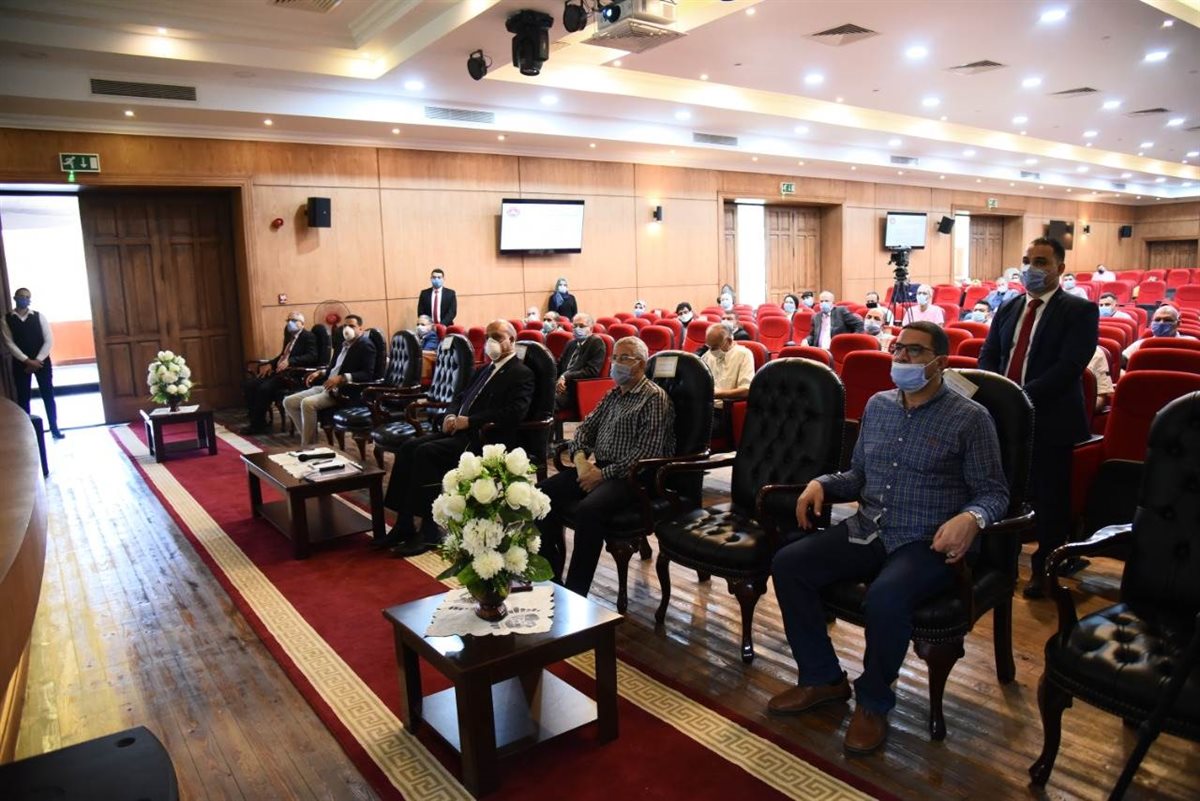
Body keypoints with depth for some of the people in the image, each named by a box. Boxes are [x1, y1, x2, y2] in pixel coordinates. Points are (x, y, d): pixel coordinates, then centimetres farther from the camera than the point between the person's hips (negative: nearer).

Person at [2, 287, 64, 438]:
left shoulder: (39, 316, 1)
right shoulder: (7, 319, 0)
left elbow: (49, 341, -3)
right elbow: (9, 343, -5)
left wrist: (38, 360, -11)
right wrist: (27, 360, -14)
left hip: (42, 362, 0)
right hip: (20, 363, 0)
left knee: (48, 396, 4)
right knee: (23, 398, 5)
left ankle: (54, 429, 13)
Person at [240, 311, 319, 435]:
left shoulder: (308, 336, -4)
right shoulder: (289, 336, 22)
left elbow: (312, 356, -19)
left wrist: (289, 361, -30)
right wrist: (270, 364, 7)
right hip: (279, 372, 9)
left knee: (265, 388, -28)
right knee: (248, 384, -6)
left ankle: (258, 424, -14)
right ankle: (255, 419, -2)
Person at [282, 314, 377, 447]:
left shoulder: (365, 345, -6)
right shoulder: (343, 344, 20)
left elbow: (368, 374, -18)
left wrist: (342, 378, -27)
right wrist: (320, 373, 6)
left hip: (346, 391, -9)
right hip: (327, 386, 9)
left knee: (307, 403, -29)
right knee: (289, 402, 0)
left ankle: (308, 447, -20)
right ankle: (309, 438, 1)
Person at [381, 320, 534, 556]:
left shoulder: (521, 374, -4)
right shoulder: (486, 369, 24)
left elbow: (514, 413, -19)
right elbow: (462, 397, 26)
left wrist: (469, 421, -18)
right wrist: (450, 416, 2)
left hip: (484, 439, -9)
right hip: (459, 429, 9)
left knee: (427, 453, -26)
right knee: (409, 447, -11)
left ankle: (429, 529, -19)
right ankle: (404, 525, -9)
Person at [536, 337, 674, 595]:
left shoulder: (655, 398, -7)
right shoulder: (613, 394, 19)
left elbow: (647, 453, -16)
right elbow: (586, 427, 20)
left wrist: (604, 474, -17)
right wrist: (580, 456, -2)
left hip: (630, 476, -8)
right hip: (597, 467, 8)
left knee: (588, 510, -35)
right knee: (543, 493, -11)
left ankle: (575, 593, -22)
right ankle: (551, 577, -5)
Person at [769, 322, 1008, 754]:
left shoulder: (970, 419, -4)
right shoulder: (878, 405, 13)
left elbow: (994, 492, -3)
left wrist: (971, 517, -26)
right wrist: (822, 483, 1)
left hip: (927, 543, -6)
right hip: (866, 531, 6)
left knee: (886, 596, -35)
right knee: (787, 565, -12)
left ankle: (873, 702, -7)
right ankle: (823, 678, 5)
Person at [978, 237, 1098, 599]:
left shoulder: (1079, 311, -4)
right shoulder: (1007, 309, 13)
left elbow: (1070, 366, -16)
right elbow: (987, 356, 9)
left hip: (1049, 419, -5)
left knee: (1048, 500, 5)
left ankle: (1045, 570, 21)